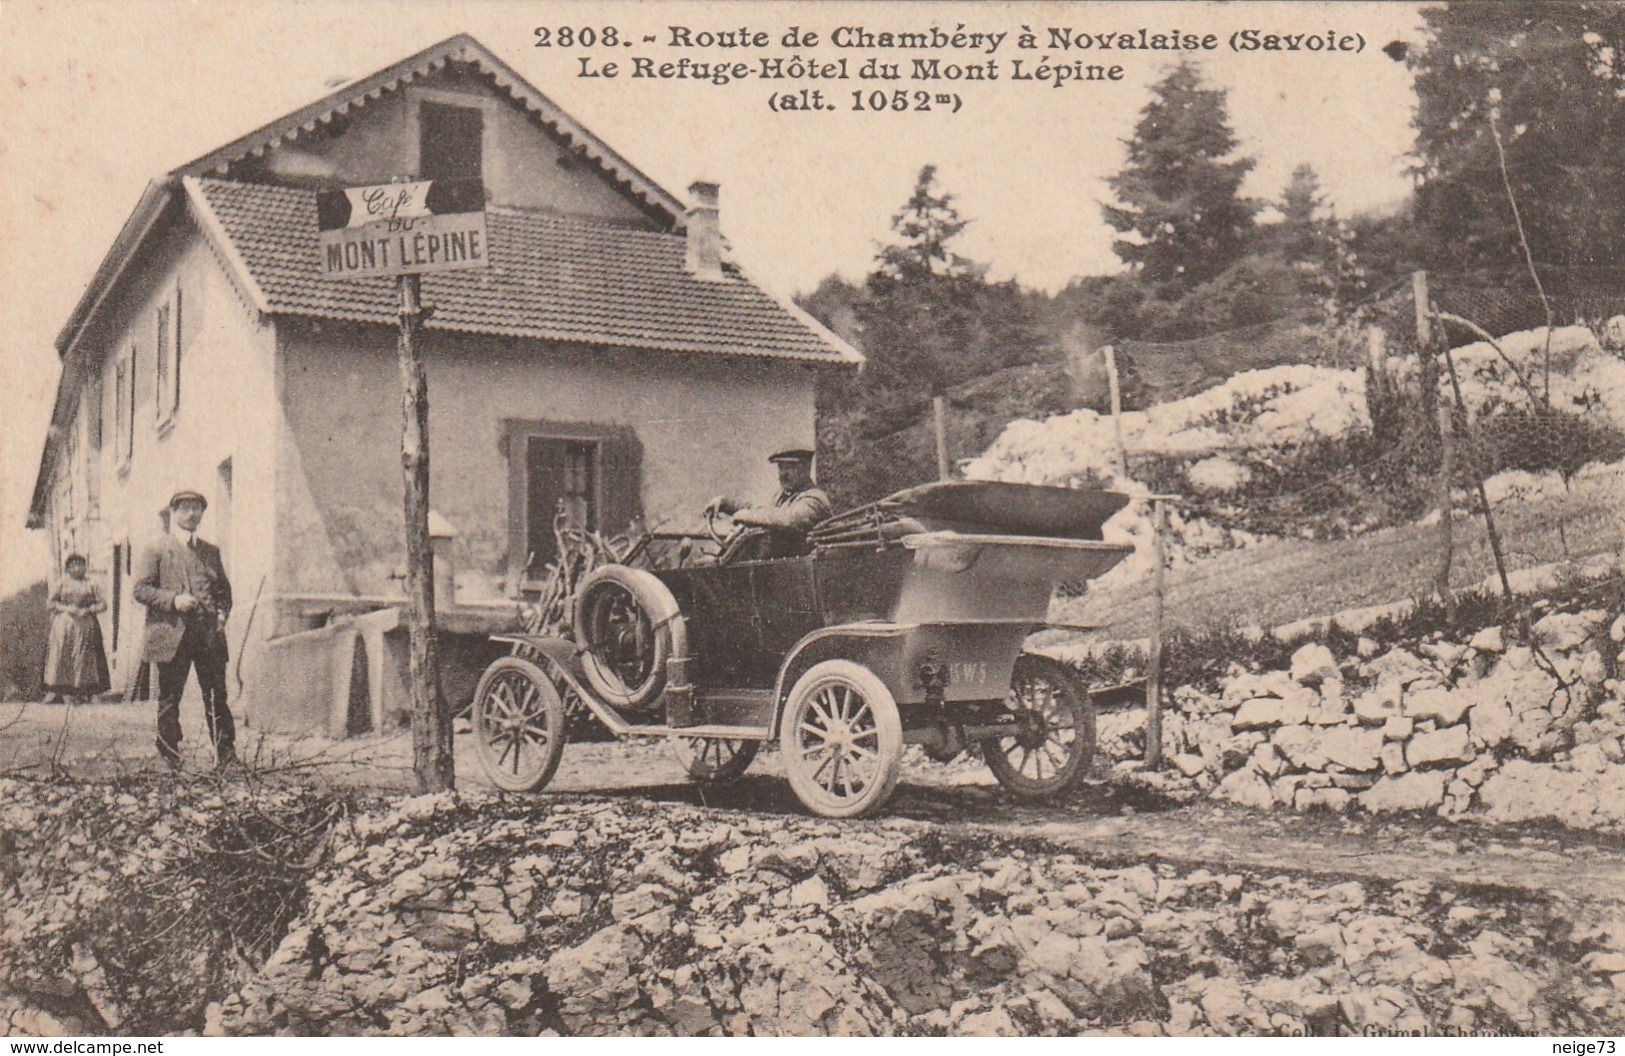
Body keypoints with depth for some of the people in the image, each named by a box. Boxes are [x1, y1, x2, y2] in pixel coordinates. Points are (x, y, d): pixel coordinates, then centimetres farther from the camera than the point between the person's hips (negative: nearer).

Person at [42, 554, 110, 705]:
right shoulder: (63, 584, 9)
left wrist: (86, 610, -11)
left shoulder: (91, 586, 8)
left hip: (85, 626, 0)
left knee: (84, 657, -4)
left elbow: (103, 605, 4)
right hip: (64, 626, 0)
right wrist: (66, 608, -10)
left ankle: (84, 691, -1)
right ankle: (67, 692, -3)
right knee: (65, 657, -5)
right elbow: (52, 602, 6)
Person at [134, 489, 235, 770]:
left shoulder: (211, 551, 19)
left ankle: (226, 754, -1)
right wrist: (173, 600, -14)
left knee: (217, 697, -2)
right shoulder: (156, 552, 6)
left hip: (210, 636, 3)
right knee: (169, 700, 3)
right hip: (171, 637, -3)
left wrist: (222, 613, 3)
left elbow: (224, 589, 22)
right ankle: (170, 757, 10)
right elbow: (141, 589, -1)